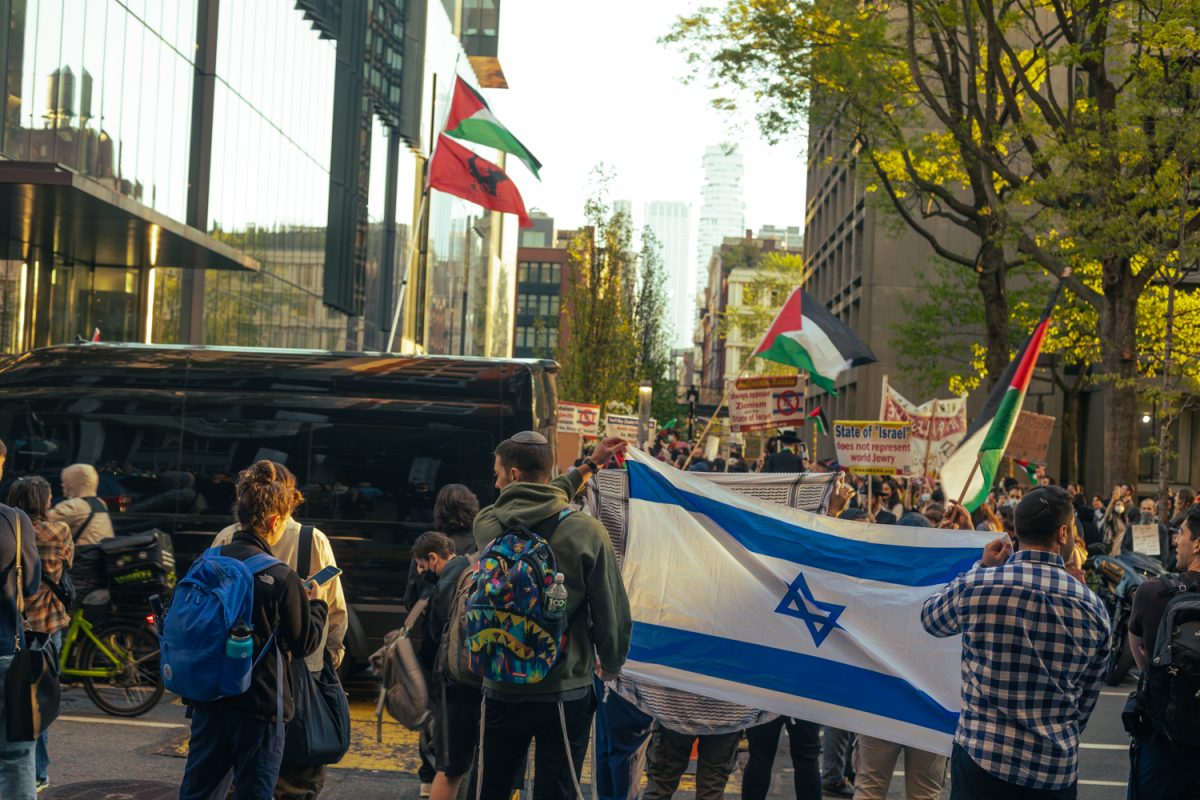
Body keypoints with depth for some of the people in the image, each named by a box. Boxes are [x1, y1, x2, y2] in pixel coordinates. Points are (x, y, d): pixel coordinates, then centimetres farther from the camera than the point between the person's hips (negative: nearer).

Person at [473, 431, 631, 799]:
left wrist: (588, 465, 24)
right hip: (565, 693, -2)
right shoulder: (586, 531, -12)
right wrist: (611, 663, 12)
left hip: (501, 690, 2)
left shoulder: (486, 525, -6)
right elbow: (612, 612, -7)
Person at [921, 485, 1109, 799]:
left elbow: (930, 619, 12)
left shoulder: (974, 585, -10)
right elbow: (1087, 698, 5)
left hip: (984, 757, -1)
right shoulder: (1094, 608, -3)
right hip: (1058, 770, 2)